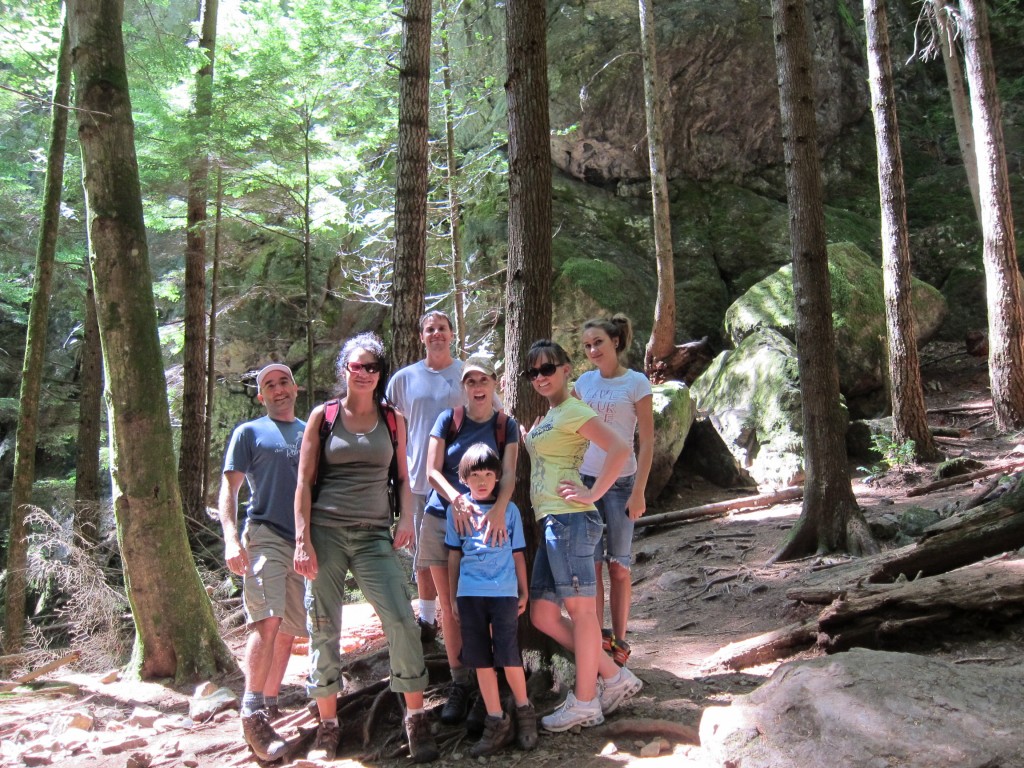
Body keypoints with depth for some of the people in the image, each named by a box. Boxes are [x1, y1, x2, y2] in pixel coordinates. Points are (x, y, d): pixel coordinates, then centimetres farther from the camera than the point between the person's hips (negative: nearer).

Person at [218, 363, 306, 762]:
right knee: (267, 621, -20)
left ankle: (270, 704, 21)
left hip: (305, 542, 5)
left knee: (289, 630, 8)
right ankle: (252, 714, -16)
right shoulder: (249, 433, 8)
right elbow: (228, 490, 2)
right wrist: (231, 538, -13)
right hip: (264, 534, -4)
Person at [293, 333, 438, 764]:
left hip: (374, 534, 1)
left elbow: (401, 477, 15)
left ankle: (416, 719, 4)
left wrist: (406, 518, -2)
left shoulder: (392, 419, 9)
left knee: (402, 621, -10)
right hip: (325, 532, -1)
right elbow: (304, 482, 1)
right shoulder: (323, 416, 4)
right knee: (323, 628, 3)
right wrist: (302, 540, -6)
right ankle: (328, 726, 17)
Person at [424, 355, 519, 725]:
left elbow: (508, 475, -8)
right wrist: (456, 499, -22)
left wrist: (499, 508, -28)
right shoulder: (448, 420, 2)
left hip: (485, 521, -1)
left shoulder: (506, 426, 3)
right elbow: (432, 470, -3)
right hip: (442, 518, 1)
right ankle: (459, 684, 15)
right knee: (450, 607, 4)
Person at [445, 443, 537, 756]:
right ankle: (496, 722, 13)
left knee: (508, 653, -4)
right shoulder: (457, 510, 6)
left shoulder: (509, 510, 6)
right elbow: (454, 554, 9)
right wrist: (453, 597, 10)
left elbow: (518, 553, 10)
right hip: (469, 593, 1)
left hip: (504, 591, -1)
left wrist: (524, 592, 10)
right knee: (481, 659, 4)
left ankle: (524, 710, 19)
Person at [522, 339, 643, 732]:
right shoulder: (548, 416, 20)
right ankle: (614, 677, 17)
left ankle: (584, 702, 7)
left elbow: (620, 449, -19)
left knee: (580, 608, -2)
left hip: (570, 519, -10)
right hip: (551, 522, 10)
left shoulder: (574, 410, -6)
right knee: (543, 615, 9)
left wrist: (592, 493, -17)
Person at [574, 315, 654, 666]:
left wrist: (639, 492, -12)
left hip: (620, 481, -4)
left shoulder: (636, 383, -5)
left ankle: (619, 640, 14)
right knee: (590, 563, 4)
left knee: (618, 565, 4)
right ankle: (598, 636, 13)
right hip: (585, 479, 4)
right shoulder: (584, 381, 7)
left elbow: (647, 443, -7)